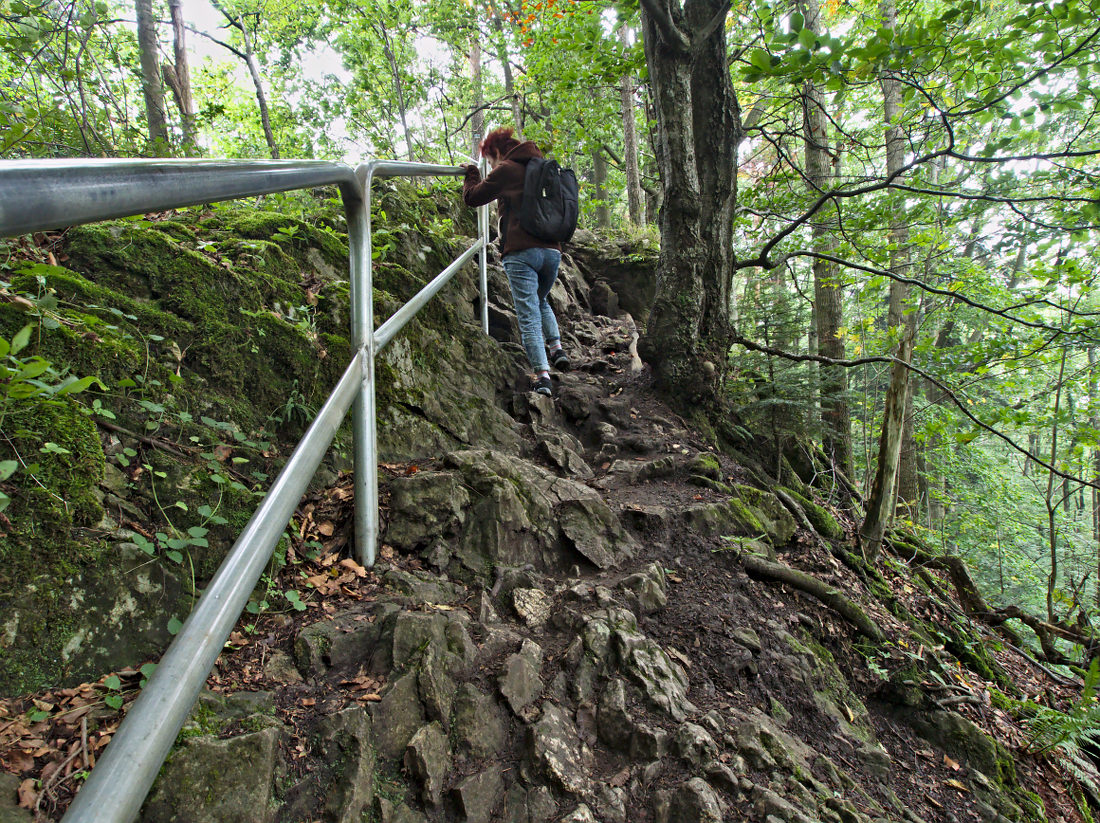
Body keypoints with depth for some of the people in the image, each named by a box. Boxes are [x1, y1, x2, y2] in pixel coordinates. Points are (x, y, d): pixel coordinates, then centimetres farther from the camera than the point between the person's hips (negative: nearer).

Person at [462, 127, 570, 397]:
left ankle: (542, 374, -11)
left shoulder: (505, 170, 0)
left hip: (521, 253, -6)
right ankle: (557, 348, 10)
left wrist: (472, 173, 24)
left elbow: (472, 197, 7)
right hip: (552, 250, 6)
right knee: (541, 301, 27)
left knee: (528, 315, -4)